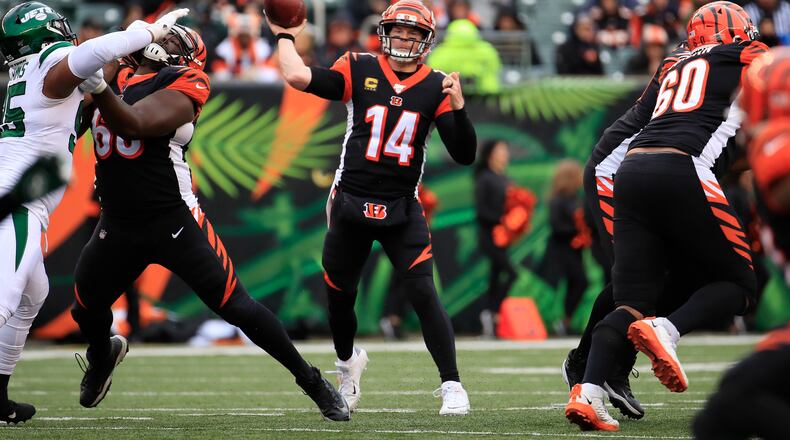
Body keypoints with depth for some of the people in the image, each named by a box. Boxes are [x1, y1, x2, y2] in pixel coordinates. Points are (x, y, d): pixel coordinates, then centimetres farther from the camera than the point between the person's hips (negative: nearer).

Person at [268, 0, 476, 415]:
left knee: (424, 294, -13)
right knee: (339, 296, 14)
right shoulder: (359, 70, -3)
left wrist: (458, 108, -19)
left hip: (402, 209, -1)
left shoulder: (435, 87, -1)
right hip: (350, 202, 1)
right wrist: (285, 36, -4)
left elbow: (464, 155, -6)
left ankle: (452, 385, -7)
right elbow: (298, 77, -16)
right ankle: (348, 361, 44)